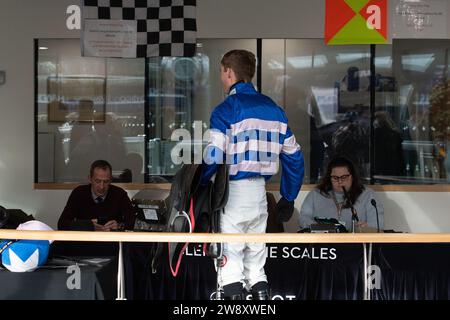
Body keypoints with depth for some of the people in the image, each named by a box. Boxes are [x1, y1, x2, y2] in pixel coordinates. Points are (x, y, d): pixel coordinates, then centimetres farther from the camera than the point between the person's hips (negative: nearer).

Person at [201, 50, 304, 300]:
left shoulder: (226, 109, -9)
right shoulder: (273, 109, 11)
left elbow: (214, 157, -19)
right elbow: (294, 157, 12)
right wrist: (289, 197, 19)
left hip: (232, 189, -6)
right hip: (260, 191, 6)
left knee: (230, 261, -2)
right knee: (256, 258, 15)